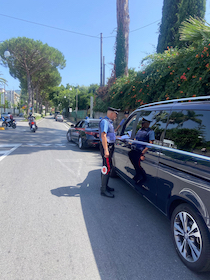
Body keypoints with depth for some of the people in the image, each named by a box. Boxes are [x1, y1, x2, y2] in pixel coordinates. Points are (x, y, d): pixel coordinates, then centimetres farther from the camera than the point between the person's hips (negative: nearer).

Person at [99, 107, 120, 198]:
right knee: (107, 168, -9)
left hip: (109, 146, 11)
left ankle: (104, 186, 28)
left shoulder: (109, 122, 17)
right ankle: (104, 190, -3)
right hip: (106, 146, -11)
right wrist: (106, 150, -30)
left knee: (107, 167, 16)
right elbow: (103, 136, -25)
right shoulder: (105, 121, -16)